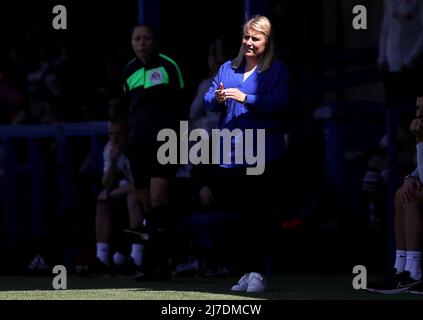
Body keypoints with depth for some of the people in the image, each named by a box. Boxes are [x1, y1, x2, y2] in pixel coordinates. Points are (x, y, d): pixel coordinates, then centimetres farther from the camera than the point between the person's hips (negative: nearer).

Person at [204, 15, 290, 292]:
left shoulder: (277, 70, 2)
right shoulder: (228, 68, 18)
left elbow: (279, 102, -13)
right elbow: (209, 101, 12)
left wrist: (246, 98, -22)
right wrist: (217, 98, -11)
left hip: (261, 153, -5)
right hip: (230, 152, 5)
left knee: (256, 214, -10)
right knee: (237, 212, 7)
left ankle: (257, 273, -11)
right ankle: (247, 271, 15)